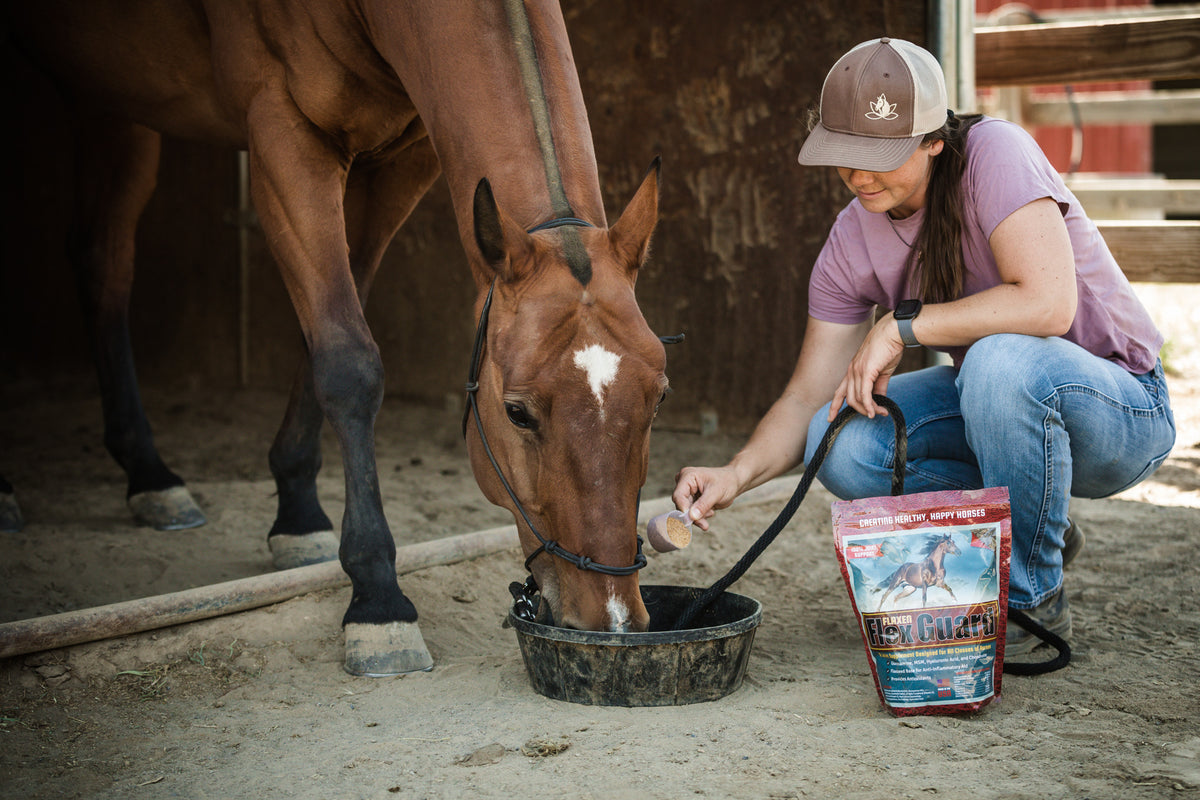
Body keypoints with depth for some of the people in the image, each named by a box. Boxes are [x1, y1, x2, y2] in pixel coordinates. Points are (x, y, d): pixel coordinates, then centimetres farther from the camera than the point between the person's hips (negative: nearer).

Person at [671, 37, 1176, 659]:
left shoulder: (995, 153, -23)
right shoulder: (853, 239, -6)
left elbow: (1048, 303, -36)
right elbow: (807, 397, -5)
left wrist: (900, 325, -29)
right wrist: (737, 474, -24)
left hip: (1123, 410, -6)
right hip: (998, 400, 6)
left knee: (1002, 359, -38)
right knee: (840, 445, -17)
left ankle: (1033, 602, -15)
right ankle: (1038, 529, 6)